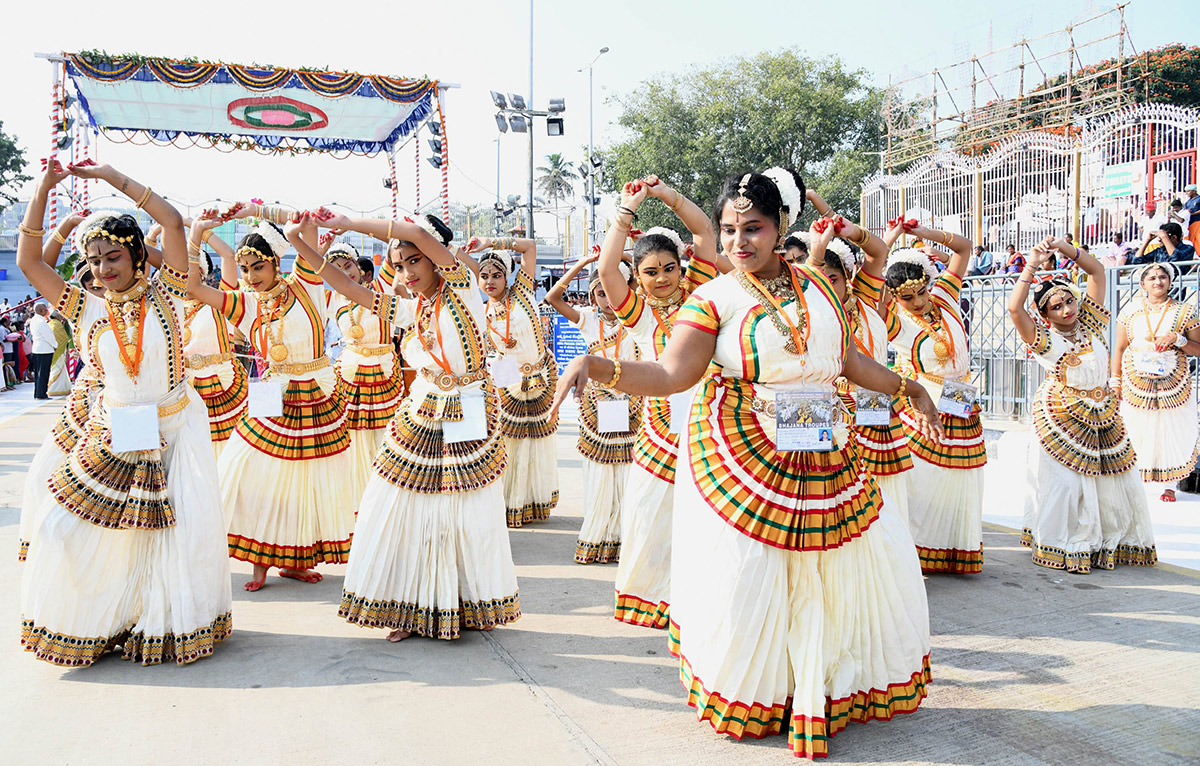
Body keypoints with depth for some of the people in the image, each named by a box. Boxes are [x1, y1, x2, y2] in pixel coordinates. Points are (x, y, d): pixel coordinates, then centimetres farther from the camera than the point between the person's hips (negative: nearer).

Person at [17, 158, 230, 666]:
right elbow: (28, 262, -1)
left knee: (191, 526, -5)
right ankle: (87, 622, 22)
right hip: (113, 435, 3)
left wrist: (110, 175, -12)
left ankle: (178, 622, 17)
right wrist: (42, 190, -6)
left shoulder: (163, 295, -4)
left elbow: (173, 223, -14)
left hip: (175, 432, -2)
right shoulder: (88, 310, 3)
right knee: (67, 524, 0)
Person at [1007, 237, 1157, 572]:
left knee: (1115, 476, 7)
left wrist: (1065, 247, -5)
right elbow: (1014, 308, -22)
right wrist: (1031, 267, -17)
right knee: (1065, 479, -6)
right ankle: (1067, 547, 7)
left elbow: (1097, 271, 3)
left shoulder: (1091, 324, 4)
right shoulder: (1044, 339, -6)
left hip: (1103, 414, 5)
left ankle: (1113, 541, 24)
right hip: (1062, 416, -5)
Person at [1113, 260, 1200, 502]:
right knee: (1136, 433, 0)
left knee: (1172, 434, 3)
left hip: (1173, 387, 0)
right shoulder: (1131, 311, 5)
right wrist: (1116, 381, 4)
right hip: (1136, 386, 0)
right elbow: (1120, 348, 8)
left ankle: (1168, 485, 15)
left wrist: (1178, 339, -16)